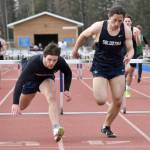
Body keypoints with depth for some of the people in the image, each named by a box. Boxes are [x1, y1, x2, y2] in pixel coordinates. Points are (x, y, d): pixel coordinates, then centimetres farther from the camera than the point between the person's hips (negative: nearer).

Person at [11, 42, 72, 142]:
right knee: (21, 106, 19)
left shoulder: (60, 62, -33)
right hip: (31, 80, -1)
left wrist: (66, 89, -19)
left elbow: (68, 73, -9)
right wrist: (15, 103, -51)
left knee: (52, 98, -30)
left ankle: (56, 128, -41)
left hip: (47, 79, 1)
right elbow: (20, 82, -43)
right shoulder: (33, 63, -43)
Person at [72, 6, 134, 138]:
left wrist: (129, 56, -29)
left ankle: (106, 127, 23)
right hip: (100, 68, -2)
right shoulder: (99, 27, -18)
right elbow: (84, 35, 1)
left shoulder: (126, 30, -13)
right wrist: (75, 49, 14)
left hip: (117, 68, 2)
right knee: (101, 101, -15)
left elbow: (131, 49, -5)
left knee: (118, 101, -1)